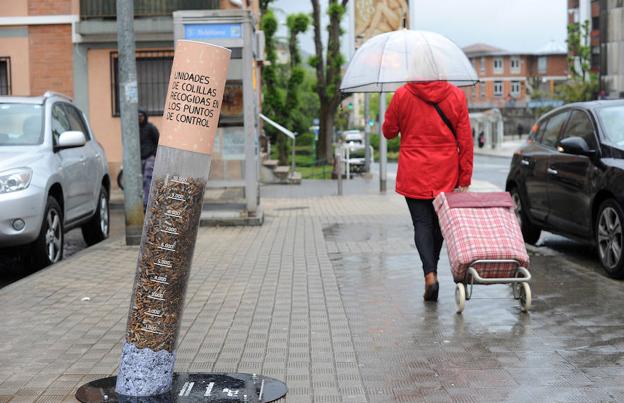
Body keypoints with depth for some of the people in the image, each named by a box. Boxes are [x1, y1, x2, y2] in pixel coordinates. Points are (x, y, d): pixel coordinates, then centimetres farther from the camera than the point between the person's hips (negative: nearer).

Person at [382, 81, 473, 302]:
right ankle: (432, 269, 25)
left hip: (413, 175, -1)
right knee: (438, 223, 16)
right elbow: (465, 140, -2)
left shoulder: (402, 95, -6)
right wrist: (465, 178, 3)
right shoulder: (456, 95, -3)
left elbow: (389, 131, 5)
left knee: (422, 223, 1)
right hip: (446, 175, 2)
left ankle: (430, 274, -16)